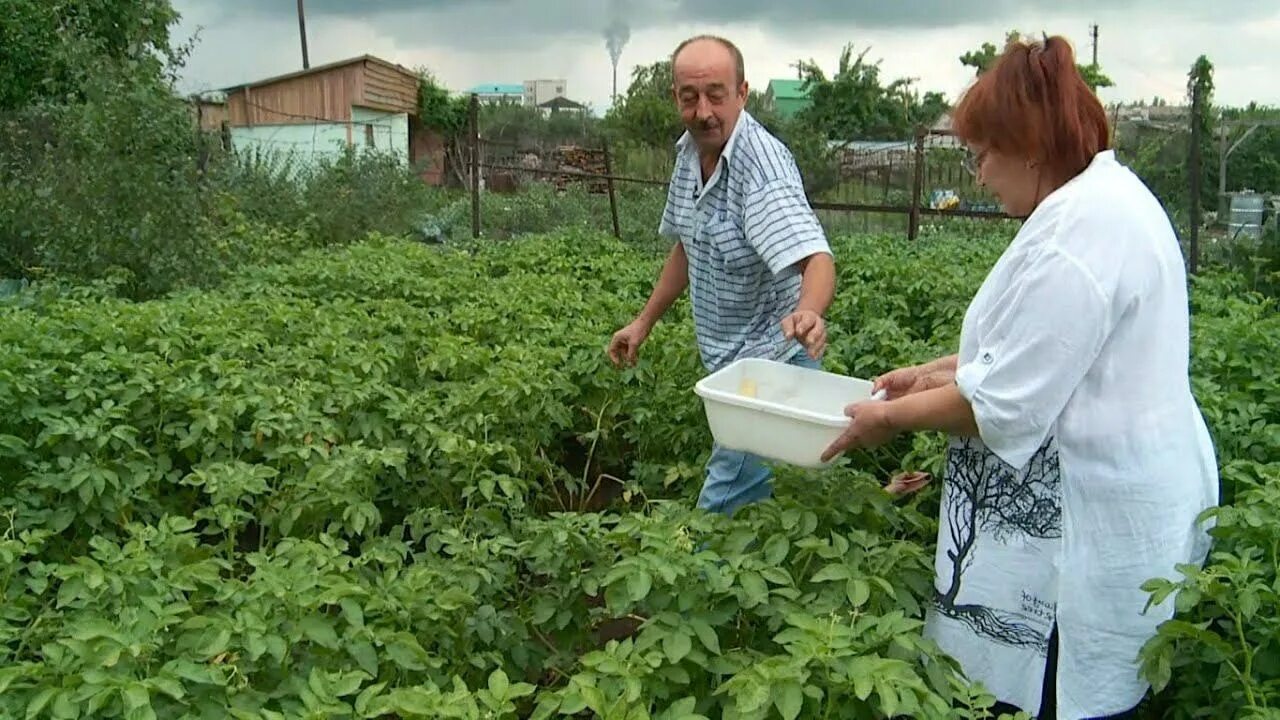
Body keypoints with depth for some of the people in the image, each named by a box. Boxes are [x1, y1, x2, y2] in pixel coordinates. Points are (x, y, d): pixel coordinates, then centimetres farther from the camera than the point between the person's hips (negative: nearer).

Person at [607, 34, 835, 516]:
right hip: (728, 364, 9)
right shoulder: (689, 152, 3)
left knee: (721, 511, -9)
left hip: (771, 362, -9)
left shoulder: (761, 166, -24)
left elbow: (816, 258, -37)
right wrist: (644, 322, 14)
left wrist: (807, 312, -58)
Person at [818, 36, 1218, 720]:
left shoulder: (1075, 235, -24)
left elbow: (1003, 406, -22)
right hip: (1118, 497, 10)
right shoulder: (1108, 195, 11)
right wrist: (934, 372, 13)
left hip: (1091, 523, -10)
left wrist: (891, 418, -8)